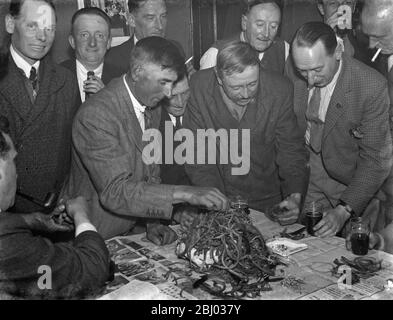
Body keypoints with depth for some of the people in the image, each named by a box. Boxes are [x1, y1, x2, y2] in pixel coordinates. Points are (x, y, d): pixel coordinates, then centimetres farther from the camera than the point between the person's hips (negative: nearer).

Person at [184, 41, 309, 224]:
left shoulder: (279, 89, -11)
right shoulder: (197, 88, -14)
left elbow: (291, 150, -2)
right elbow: (196, 154, -10)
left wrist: (295, 195, -18)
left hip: (267, 201, 0)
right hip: (216, 200, 1)